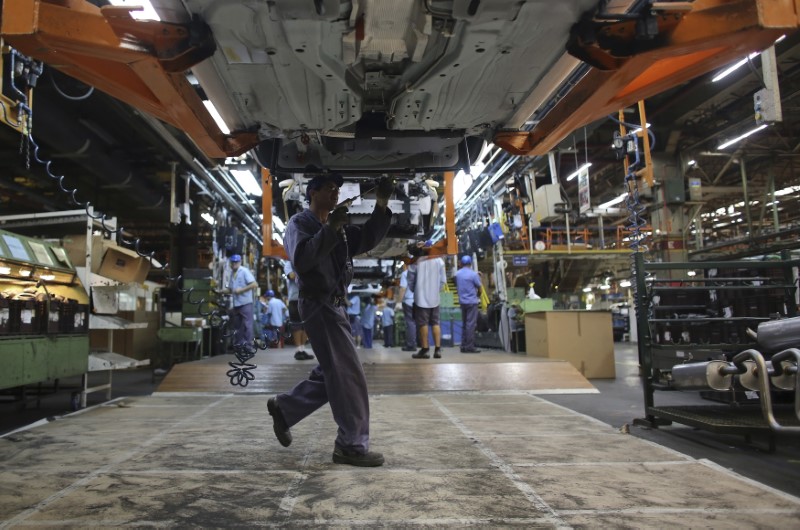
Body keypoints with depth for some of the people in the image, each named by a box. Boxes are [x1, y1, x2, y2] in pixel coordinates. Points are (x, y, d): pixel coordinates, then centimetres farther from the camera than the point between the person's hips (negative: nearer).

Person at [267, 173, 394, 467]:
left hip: (334, 305, 9)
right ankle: (352, 445, -1)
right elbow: (301, 260, -22)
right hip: (318, 304, -9)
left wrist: (381, 205, -3)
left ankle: (283, 407, 30)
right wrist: (331, 228, -26)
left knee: (332, 373, 16)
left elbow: (368, 239, 8)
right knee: (348, 374, -9)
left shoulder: (336, 227, 20)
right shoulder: (299, 222, -4)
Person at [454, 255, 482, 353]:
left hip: (462, 301, 6)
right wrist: (478, 296, 15)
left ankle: (463, 346, 14)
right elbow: (479, 288, -2)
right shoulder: (473, 274, -10)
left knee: (464, 324, 13)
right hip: (472, 301, -6)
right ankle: (469, 346, -6)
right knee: (471, 324, -4)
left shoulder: (457, 274, 5)